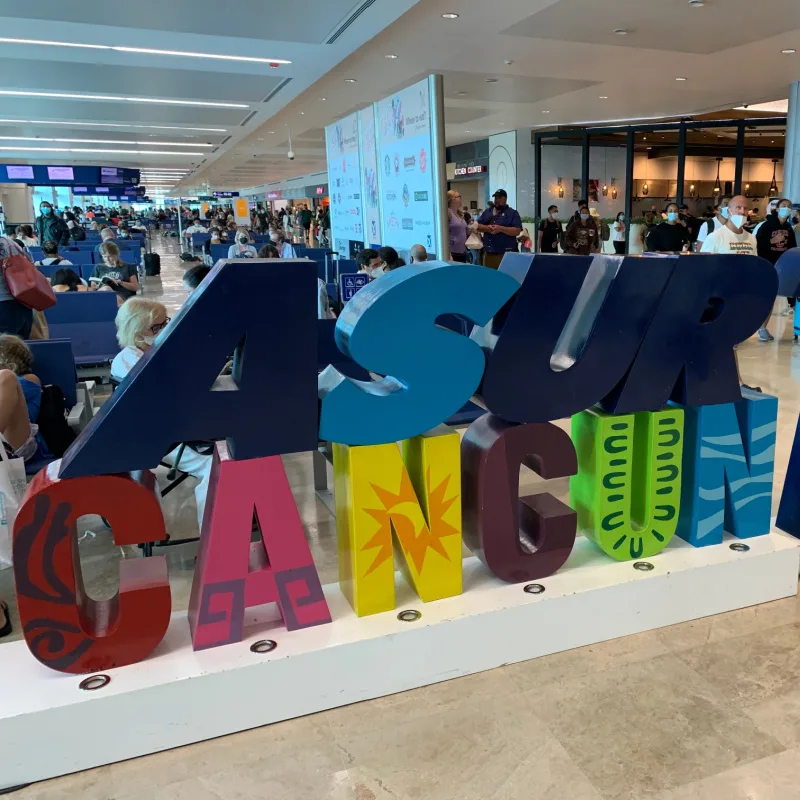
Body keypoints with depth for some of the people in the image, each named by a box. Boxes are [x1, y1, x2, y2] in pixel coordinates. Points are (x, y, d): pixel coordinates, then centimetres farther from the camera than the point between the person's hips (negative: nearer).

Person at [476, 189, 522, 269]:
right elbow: (477, 226, 14)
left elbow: (517, 231, -7)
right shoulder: (487, 212, 19)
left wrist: (501, 228, -18)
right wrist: (486, 228, -8)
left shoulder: (513, 213, 3)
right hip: (488, 253, 5)